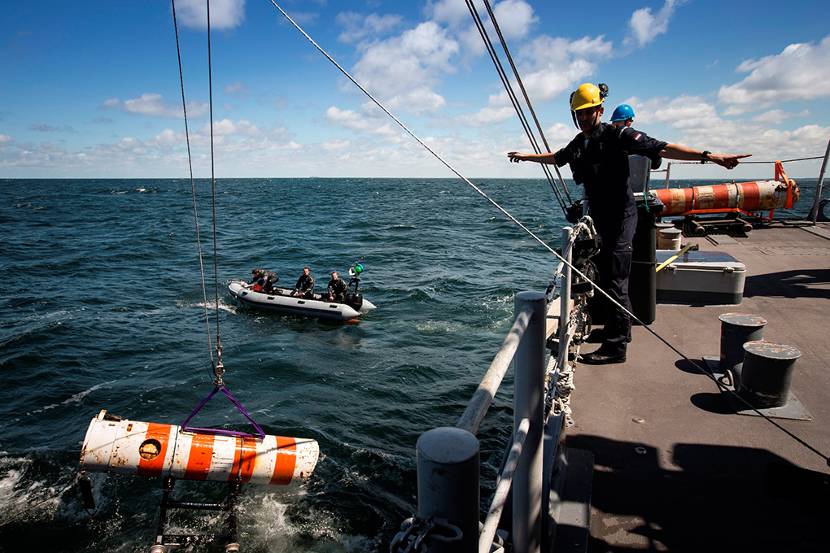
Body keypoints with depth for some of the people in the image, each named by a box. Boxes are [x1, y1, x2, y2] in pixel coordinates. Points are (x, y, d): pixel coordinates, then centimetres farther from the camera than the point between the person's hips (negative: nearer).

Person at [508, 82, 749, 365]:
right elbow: (556, 158, 33)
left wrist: (708, 155, -30)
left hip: (620, 217, -8)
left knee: (614, 281, -10)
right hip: (599, 218, 8)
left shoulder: (617, 135, -12)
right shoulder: (579, 143, 12)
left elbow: (662, 149, -20)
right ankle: (612, 330, 31)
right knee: (605, 277, 16)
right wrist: (525, 156, 42)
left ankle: (616, 347, -6)